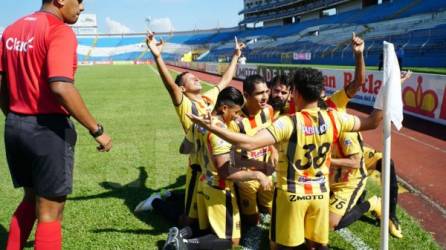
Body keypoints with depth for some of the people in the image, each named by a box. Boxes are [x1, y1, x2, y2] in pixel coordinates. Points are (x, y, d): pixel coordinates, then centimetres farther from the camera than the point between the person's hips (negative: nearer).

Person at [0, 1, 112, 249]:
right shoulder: (60, 31, -14)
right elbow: (60, 88, -27)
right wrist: (97, 129, -20)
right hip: (48, 129, -7)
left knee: (31, 199, 24)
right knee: (49, 211, 5)